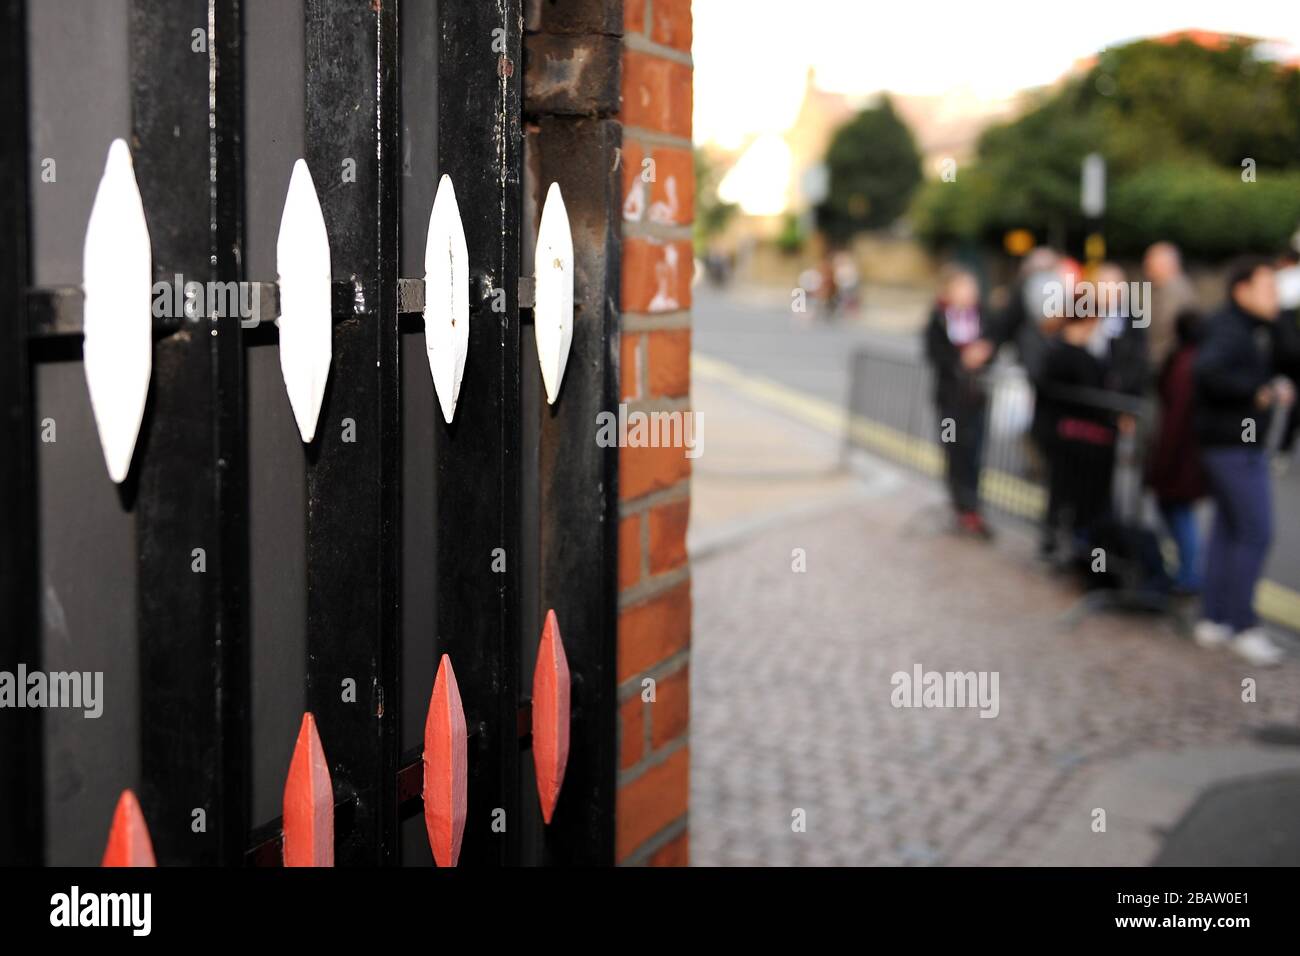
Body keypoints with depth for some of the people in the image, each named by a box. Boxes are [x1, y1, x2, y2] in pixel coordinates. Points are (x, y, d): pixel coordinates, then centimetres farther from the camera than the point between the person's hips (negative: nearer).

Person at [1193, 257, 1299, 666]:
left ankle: (1214, 620, 19)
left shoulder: (1255, 329, 14)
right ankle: (1243, 625, -3)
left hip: (1246, 443, 10)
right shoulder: (1227, 329, -16)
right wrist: (1260, 392, -27)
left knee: (1228, 529, 13)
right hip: (1232, 443, -10)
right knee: (1255, 532, -9)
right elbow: (1206, 371, -33)